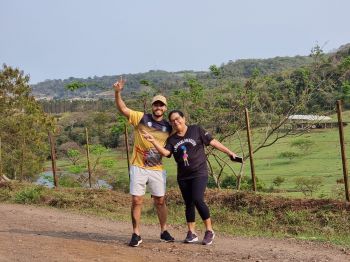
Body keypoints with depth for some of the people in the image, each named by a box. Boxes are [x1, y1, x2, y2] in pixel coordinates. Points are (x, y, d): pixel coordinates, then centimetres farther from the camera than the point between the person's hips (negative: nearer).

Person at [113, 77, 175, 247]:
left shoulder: (168, 127, 6)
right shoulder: (141, 118, -3)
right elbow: (123, 109, -12)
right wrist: (118, 93, -26)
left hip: (157, 169, 2)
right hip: (138, 168, -2)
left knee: (160, 201, 10)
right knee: (136, 201, 0)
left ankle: (164, 232, 25)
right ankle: (136, 234, 11)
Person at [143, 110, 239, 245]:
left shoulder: (196, 130, 0)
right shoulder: (172, 139, 7)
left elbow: (213, 142, 0)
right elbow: (165, 152, -10)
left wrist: (229, 152, -3)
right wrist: (153, 141, -22)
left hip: (199, 173, -4)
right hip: (183, 176, 5)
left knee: (197, 200, -18)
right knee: (189, 204, 9)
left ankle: (209, 230, -5)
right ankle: (191, 233, 17)